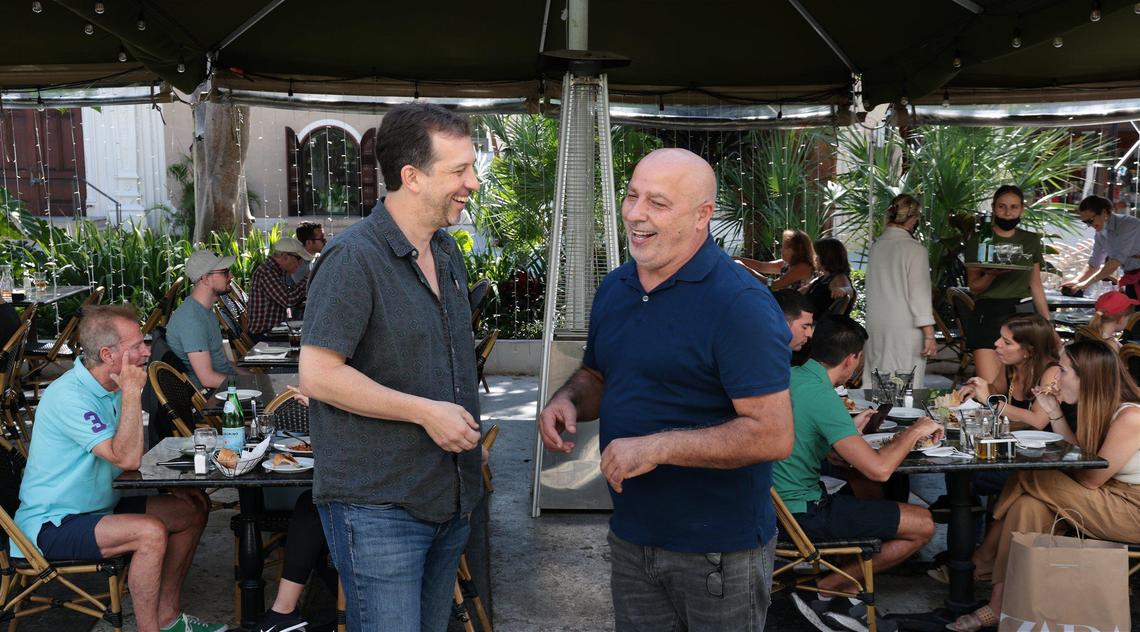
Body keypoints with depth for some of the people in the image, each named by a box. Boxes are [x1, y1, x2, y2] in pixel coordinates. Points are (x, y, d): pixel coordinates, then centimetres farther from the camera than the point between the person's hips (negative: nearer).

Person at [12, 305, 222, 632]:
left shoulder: (109, 386, 5)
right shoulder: (68, 396, -25)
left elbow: (130, 452, 16)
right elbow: (127, 458, -32)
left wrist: (173, 483, 2)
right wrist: (132, 391, -30)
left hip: (100, 505, 10)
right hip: (53, 525, -10)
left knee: (194, 508, 5)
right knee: (151, 532, -31)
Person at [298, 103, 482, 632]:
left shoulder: (448, 252, 11)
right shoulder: (354, 258, -17)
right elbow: (318, 374, -22)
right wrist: (425, 412, -20)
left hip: (449, 502, 8)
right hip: (377, 509, -8)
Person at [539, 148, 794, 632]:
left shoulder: (740, 303, -19)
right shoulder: (613, 288, 5)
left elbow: (773, 435, -24)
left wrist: (657, 448, -25)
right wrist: (566, 401, -3)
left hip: (719, 551, -6)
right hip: (631, 535, 7)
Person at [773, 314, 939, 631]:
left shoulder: (788, 376, 4)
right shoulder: (821, 396, -22)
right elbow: (879, 469, -25)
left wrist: (851, 428, 22)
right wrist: (915, 430, -8)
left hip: (774, 503, 9)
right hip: (802, 513, -9)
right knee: (923, 525, -1)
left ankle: (844, 595, 19)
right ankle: (826, 589, 4)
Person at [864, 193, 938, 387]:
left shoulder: (876, 246, 6)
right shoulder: (914, 249, -11)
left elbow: (872, 290, 8)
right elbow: (920, 295, -12)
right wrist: (929, 335, -8)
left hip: (876, 327, 6)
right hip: (905, 330, -6)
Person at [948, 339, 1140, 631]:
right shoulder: (1104, 408, 5)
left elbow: (1090, 479, -18)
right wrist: (1054, 413, 2)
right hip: (1109, 495, 8)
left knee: (1029, 479, -19)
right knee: (1029, 505, -13)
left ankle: (984, 557, -4)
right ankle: (1001, 604, -12)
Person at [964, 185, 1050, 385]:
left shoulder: (1031, 241, 12)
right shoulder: (978, 241, 3)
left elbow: (1036, 285, 16)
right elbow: (974, 287, 1)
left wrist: (1048, 324, 11)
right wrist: (992, 274, -20)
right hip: (988, 316, -3)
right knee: (990, 388, -13)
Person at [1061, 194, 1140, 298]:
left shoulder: (1128, 225, -19)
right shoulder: (1101, 234, 3)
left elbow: (1115, 263, -23)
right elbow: (1094, 264, 10)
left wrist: (1087, 283, -21)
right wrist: (1077, 281, -6)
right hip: (1131, 280, 7)